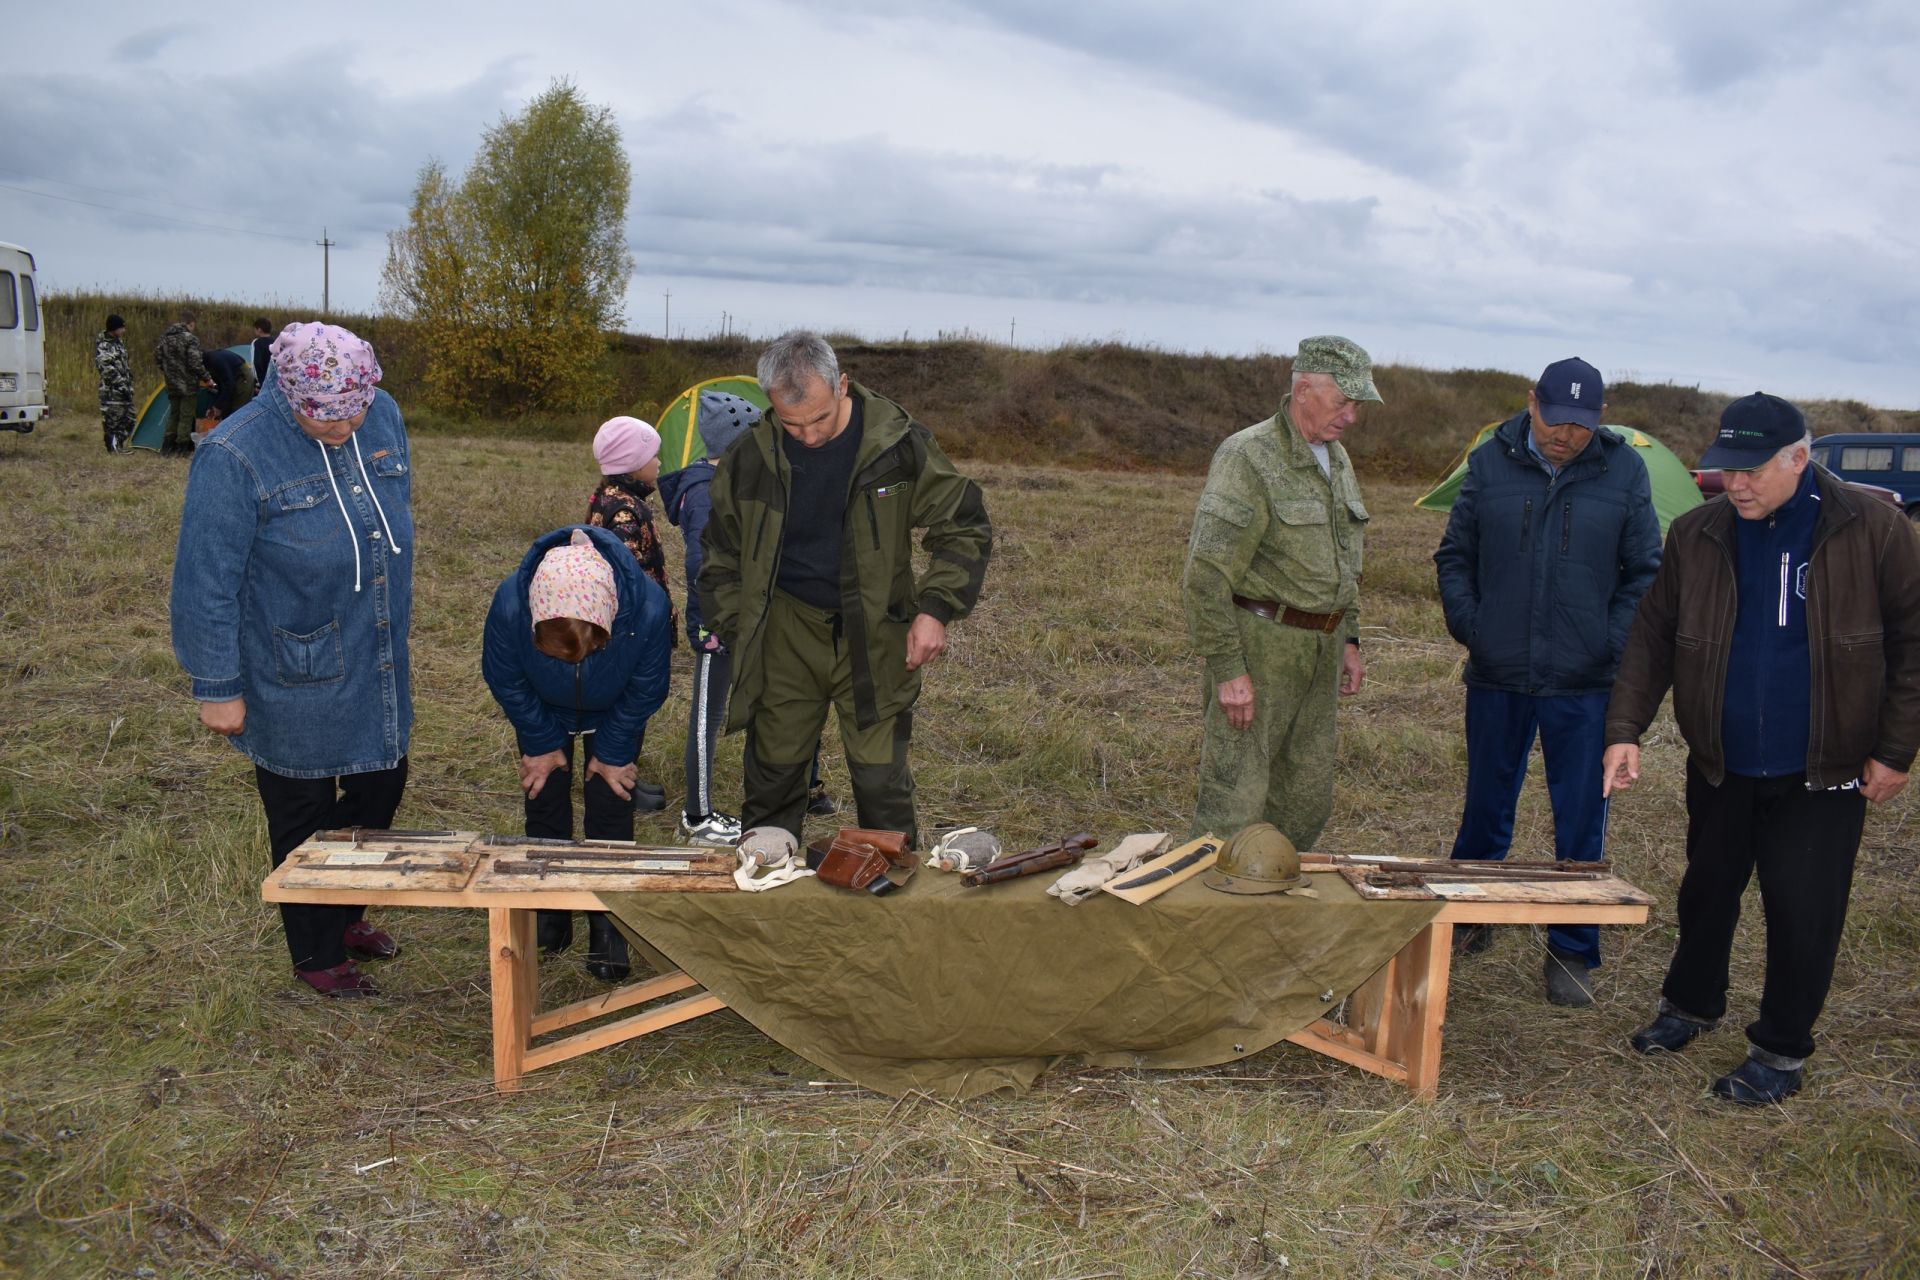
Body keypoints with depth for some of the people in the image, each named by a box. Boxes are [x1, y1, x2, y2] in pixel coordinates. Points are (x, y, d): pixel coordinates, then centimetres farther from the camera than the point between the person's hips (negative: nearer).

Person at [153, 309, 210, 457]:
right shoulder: (190, 339, -16)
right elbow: (195, 363, -20)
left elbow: (157, 357, 13)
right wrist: (206, 378, -7)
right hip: (188, 386, -7)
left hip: (172, 385, 7)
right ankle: (181, 448, 4)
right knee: (186, 416, 2)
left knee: (173, 414, 18)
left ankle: (167, 447, 20)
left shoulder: (165, 338, 6)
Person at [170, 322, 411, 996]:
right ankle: (318, 955, 32)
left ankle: (344, 915, 45)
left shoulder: (384, 417, -4)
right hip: (294, 685, -6)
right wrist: (217, 688, -12)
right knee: (303, 820, 11)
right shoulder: (235, 455, -22)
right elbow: (206, 582, -16)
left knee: (380, 791, 21)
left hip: (379, 673, 6)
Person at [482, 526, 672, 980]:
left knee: (610, 805, 0)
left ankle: (607, 924, 13)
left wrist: (613, 754, -10)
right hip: (544, 709, 1)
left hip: (614, 712, -1)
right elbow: (504, 679, -17)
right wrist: (542, 744, -7)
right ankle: (549, 912, 24)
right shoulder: (510, 606, -41)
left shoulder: (649, 609, -43)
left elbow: (645, 691, -20)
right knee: (545, 798, 6)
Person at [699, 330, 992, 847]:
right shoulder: (751, 458, -6)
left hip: (874, 635, -1)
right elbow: (722, 554, 9)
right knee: (774, 767, 9)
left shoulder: (898, 444, -11)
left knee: (881, 778, 1)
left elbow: (963, 529, -1)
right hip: (786, 634, 2)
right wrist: (736, 632, 4)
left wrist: (935, 608, -10)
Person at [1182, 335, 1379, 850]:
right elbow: (1205, 573, -18)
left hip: (1319, 653, 8)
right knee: (1236, 800, -6)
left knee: (1307, 803, 13)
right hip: (1258, 647, -8)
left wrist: (1348, 640, 19)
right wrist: (1226, 668, -20)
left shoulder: (1337, 459, 14)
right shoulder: (1248, 457, -14)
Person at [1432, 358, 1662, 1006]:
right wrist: (1468, 626, -3)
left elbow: (1645, 571, 5)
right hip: (1498, 674, 1)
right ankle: (1467, 921, 33)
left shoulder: (1624, 471, -1)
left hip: (1584, 683, -1)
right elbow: (1454, 555, 9)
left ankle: (1572, 952, 19)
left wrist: (1612, 643, -5)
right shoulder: (1491, 461, 1)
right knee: (1485, 807, 15)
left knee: (1581, 824, 5)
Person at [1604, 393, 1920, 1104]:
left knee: (1803, 914, 2)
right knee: (1707, 892, 19)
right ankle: (1690, 1005, 41)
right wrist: (1625, 729, -6)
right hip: (1720, 766, 3)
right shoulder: (1697, 534, -3)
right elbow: (1652, 637, 3)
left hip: (1821, 774, -3)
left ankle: (1781, 1051, 21)